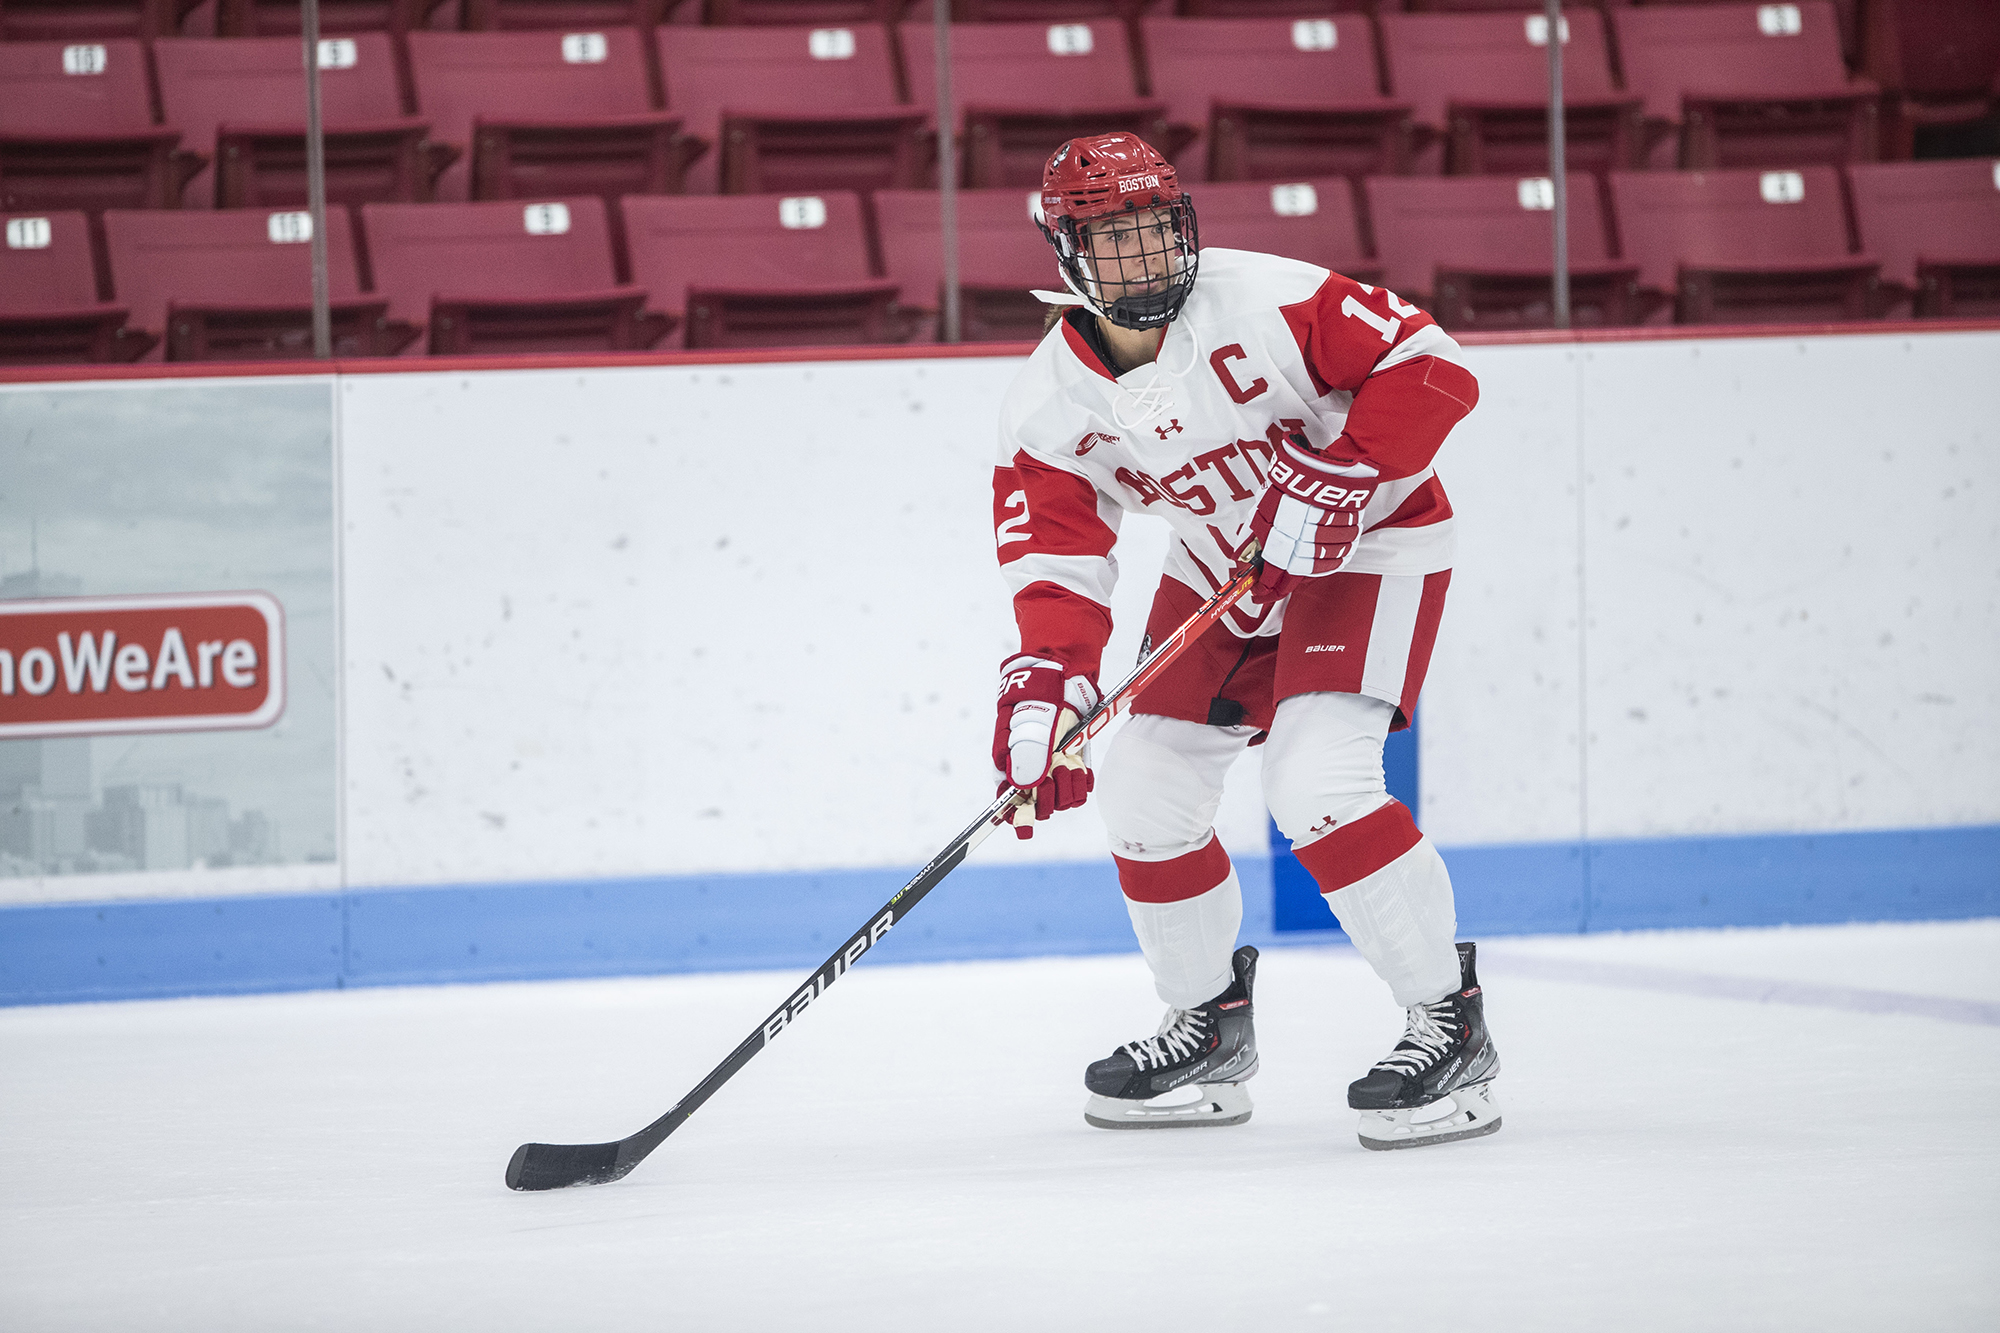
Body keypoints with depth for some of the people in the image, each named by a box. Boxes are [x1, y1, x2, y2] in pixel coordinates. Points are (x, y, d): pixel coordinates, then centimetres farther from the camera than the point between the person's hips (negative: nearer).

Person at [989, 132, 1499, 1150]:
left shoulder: (1265, 301, -24)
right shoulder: (1050, 404, -10)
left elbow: (1429, 366, -23)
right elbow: (1055, 559, -14)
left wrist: (1335, 479, -30)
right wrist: (1043, 686, -31)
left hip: (1366, 541, -7)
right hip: (1225, 561, 7)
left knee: (1316, 779, -23)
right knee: (1146, 786, 6)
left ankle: (1450, 1031, -13)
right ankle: (1211, 1028, 27)